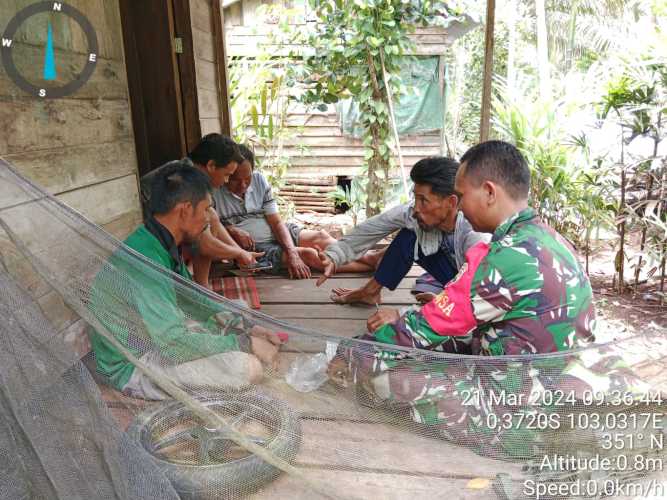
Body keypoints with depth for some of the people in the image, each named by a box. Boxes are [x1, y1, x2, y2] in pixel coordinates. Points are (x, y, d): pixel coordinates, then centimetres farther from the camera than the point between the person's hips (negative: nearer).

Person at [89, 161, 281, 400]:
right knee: (246, 367, -23)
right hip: (132, 366, -9)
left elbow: (192, 297, 12)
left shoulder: (165, 246, 0)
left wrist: (247, 327, 3)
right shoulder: (143, 260, -31)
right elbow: (173, 343, -33)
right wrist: (246, 343, -23)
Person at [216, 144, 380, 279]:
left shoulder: (259, 180, -2)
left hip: (277, 234, 5)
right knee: (308, 255, -23)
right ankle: (374, 266, -22)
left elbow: (276, 222, -5)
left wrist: (291, 252, -19)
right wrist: (231, 231, -23)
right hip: (253, 248, -5)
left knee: (320, 237, -19)